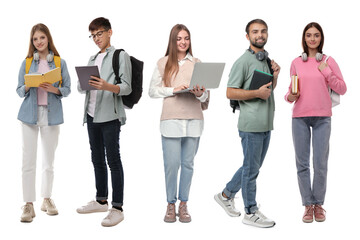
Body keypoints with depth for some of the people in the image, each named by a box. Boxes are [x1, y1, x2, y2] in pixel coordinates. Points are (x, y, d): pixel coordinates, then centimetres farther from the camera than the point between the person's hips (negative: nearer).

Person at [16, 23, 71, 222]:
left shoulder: (59, 62, 6)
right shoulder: (27, 62, 7)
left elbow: (67, 89, 4)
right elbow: (19, 90, 7)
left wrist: (54, 89, -15)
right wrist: (28, 87, -14)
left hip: (51, 114, 0)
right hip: (30, 114, 0)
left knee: (49, 160, 9)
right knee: (28, 160, -4)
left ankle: (47, 199, 22)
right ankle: (28, 204, 0)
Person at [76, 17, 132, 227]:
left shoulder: (121, 56, 0)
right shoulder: (93, 59, 21)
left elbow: (127, 87, -8)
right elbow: (81, 87, 17)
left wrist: (108, 86, -27)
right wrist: (82, 82, -7)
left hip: (110, 116, -7)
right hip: (92, 115, 7)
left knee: (113, 160, -7)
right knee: (97, 160, 13)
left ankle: (117, 208, -6)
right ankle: (101, 201, 24)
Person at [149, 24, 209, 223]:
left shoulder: (197, 63, 10)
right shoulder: (163, 63, 6)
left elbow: (206, 93, 9)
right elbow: (152, 90, 4)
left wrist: (200, 93, -13)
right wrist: (173, 90, -10)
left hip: (193, 120, 2)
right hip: (171, 120, -2)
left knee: (188, 164, 7)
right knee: (171, 164, -4)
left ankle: (183, 204, 18)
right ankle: (171, 205, 12)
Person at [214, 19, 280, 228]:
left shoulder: (267, 59, 15)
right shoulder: (243, 61, -10)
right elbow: (230, 92, -13)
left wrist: (275, 75, 8)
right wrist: (257, 93, -19)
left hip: (266, 123, 9)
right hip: (251, 123, -8)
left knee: (254, 166, 17)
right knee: (251, 168, 1)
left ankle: (226, 195, 31)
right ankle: (251, 212, 11)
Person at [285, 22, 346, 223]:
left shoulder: (328, 61, 4)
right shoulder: (296, 63, 8)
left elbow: (342, 89, 1)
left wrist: (326, 72, -8)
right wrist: (290, 96, -4)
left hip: (322, 118, -1)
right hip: (300, 118, 2)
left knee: (320, 163, -1)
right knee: (302, 163, 3)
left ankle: (319, 204, 14)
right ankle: (308, 205, 13)